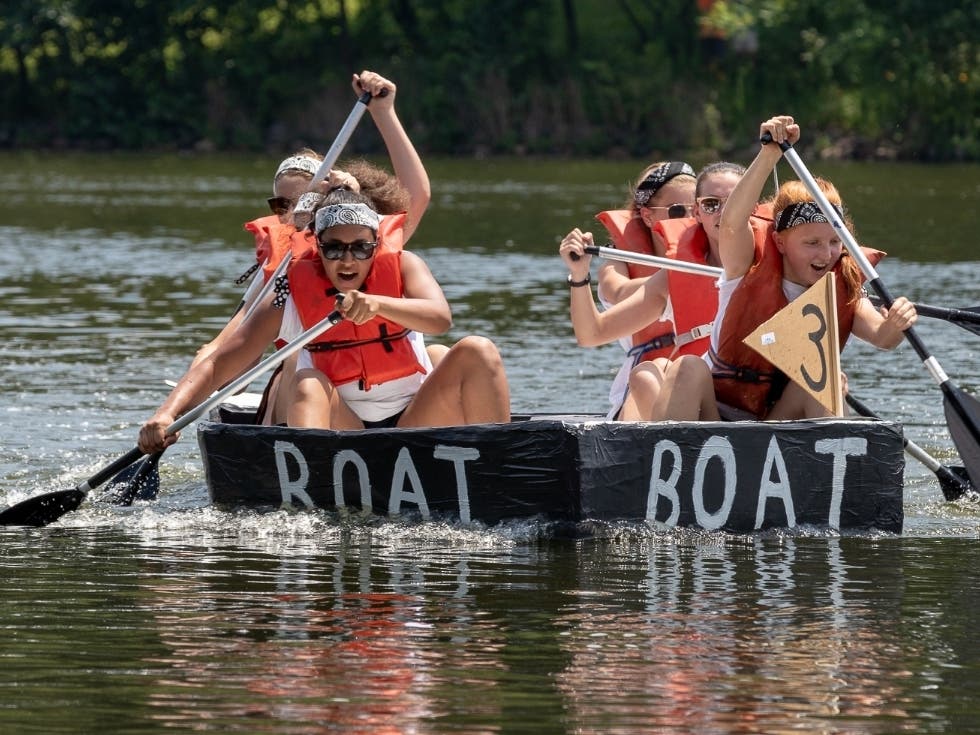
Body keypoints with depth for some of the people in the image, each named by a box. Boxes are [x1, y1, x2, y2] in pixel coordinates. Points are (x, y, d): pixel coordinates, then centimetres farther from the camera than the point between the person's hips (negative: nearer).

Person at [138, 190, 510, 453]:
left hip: (415, 426, 1)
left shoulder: (402, 267, 1)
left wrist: (378, 304, -38)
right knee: (310, 385, -30)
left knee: (476, 351, -19)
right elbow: (218, 364, -9)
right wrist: (168, 414, -27)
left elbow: (440, 319, -20)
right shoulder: (294, 295, -3)